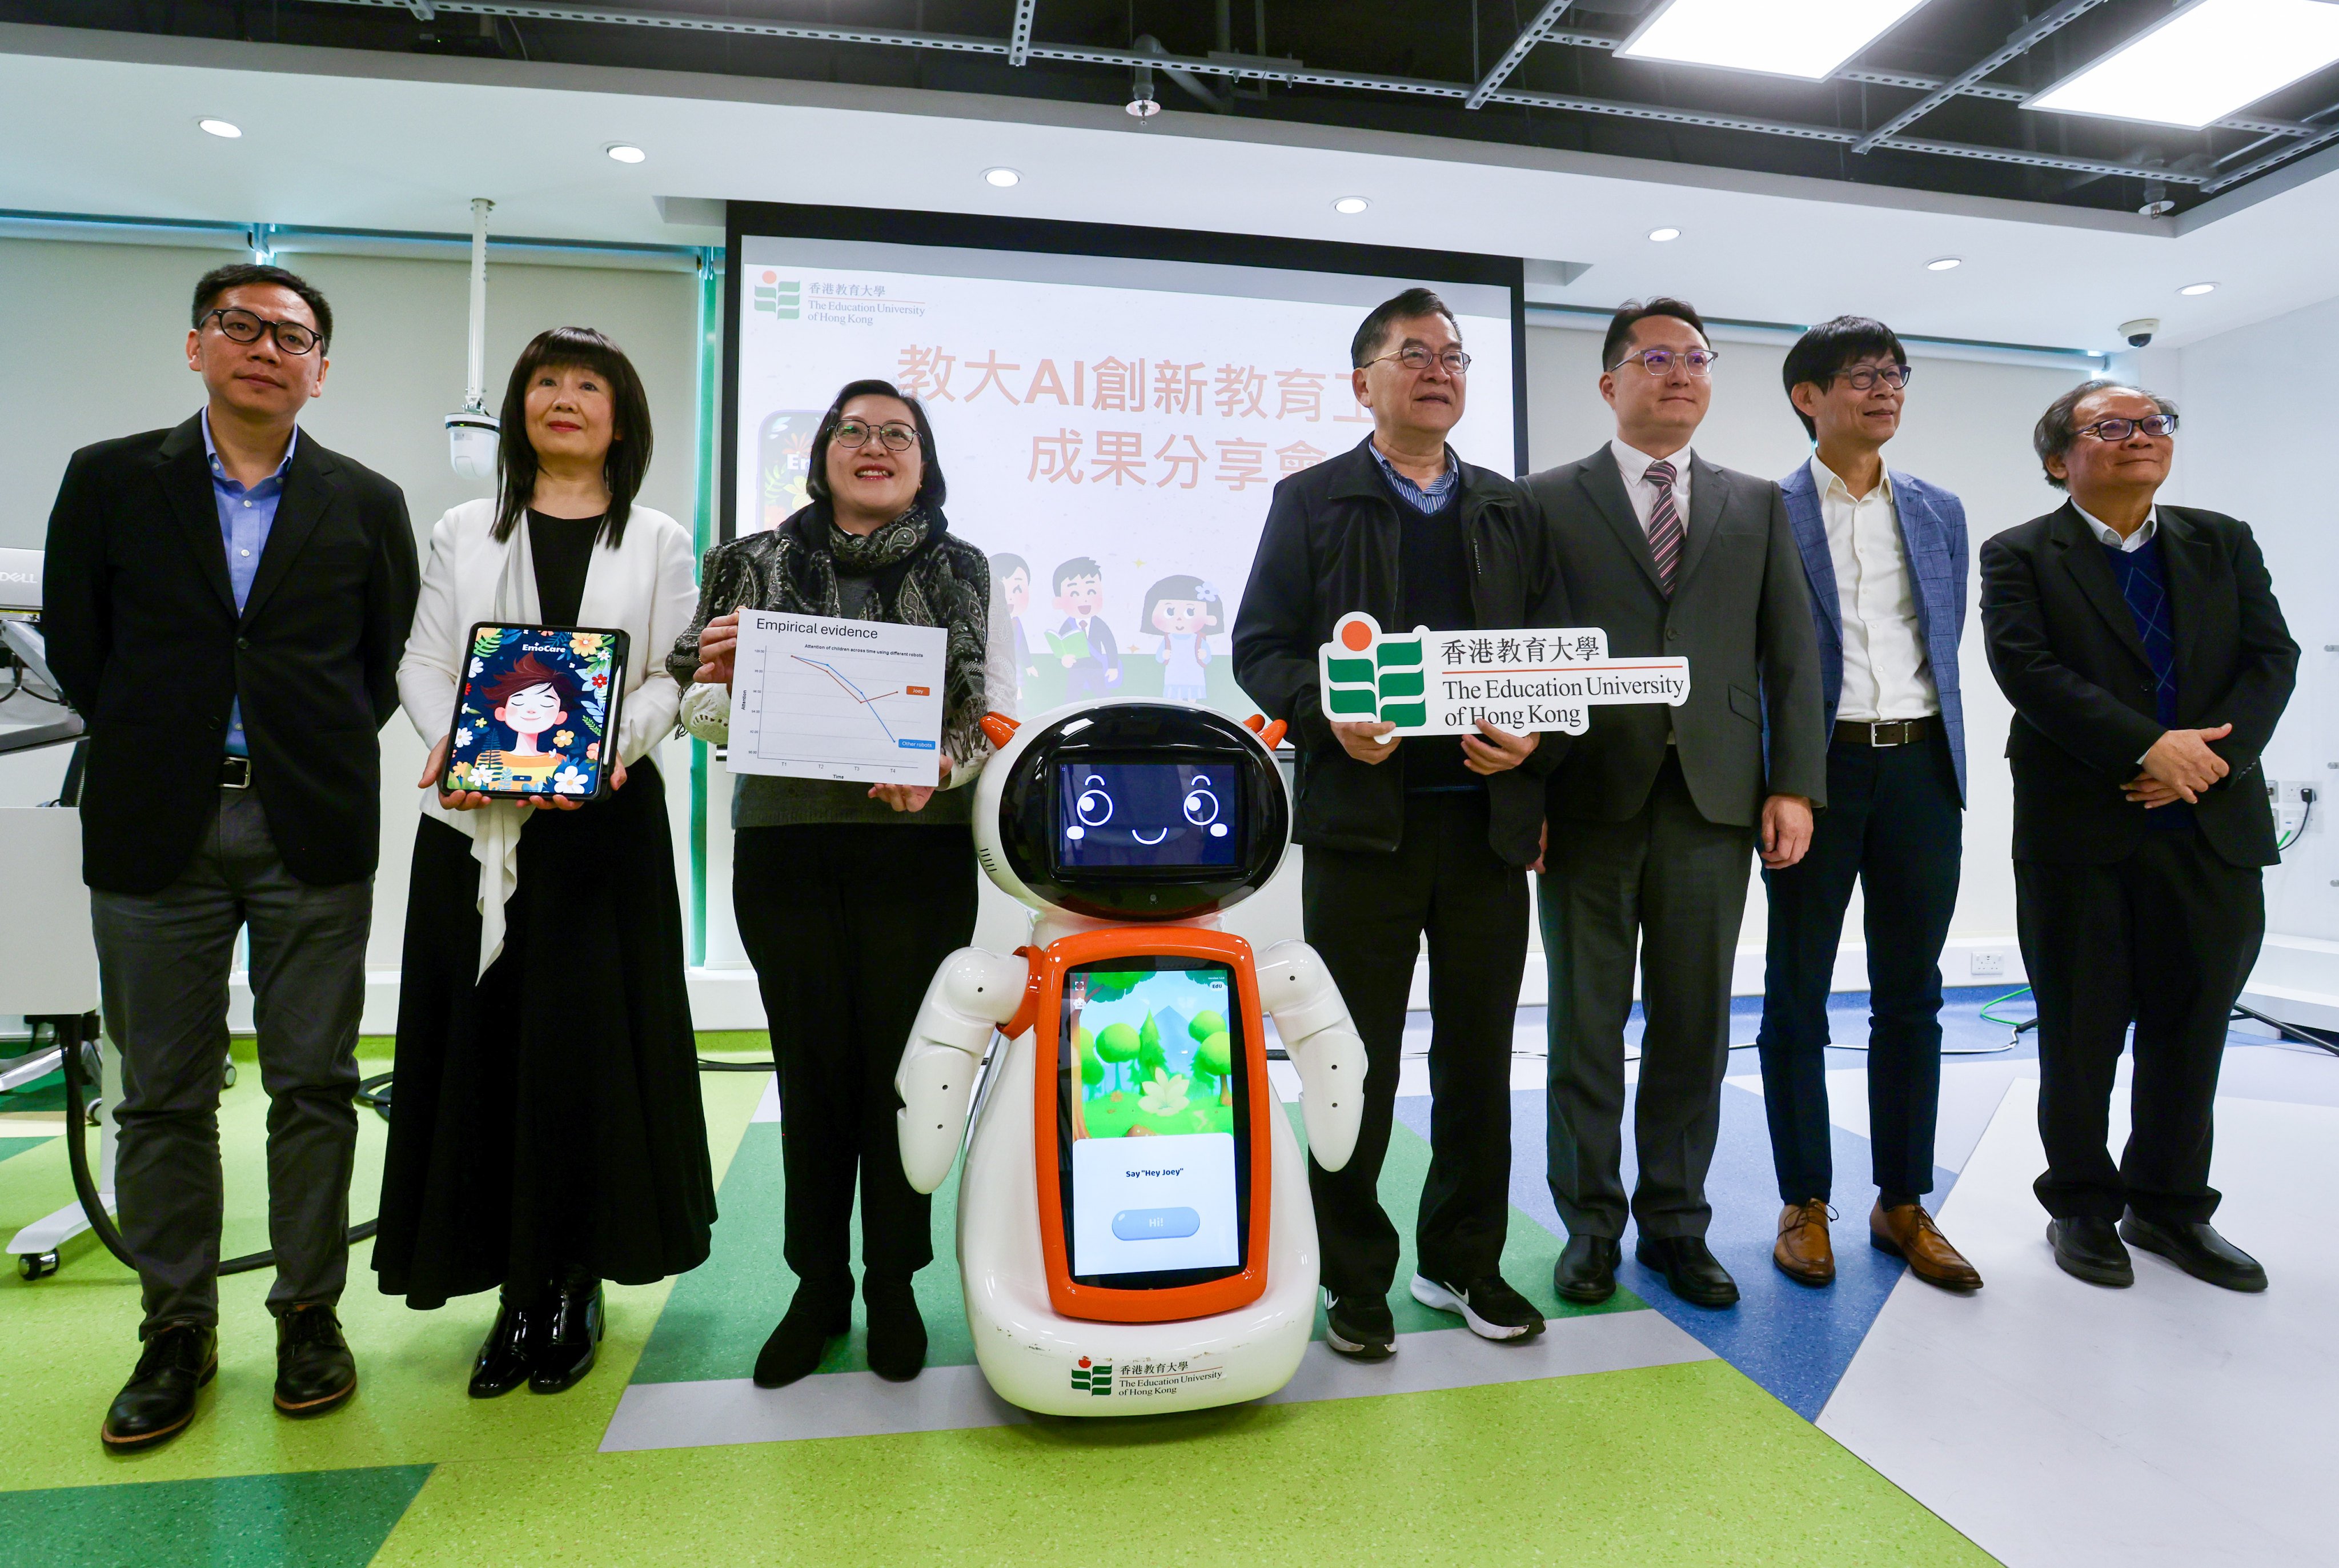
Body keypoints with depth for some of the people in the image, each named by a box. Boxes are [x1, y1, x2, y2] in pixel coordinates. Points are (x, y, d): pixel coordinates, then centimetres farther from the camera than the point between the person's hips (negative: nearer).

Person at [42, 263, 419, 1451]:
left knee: (314, 1086, 6)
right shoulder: (109, 479, 7)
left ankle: (309, 1315, 21)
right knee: (163, 1095, 9)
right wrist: (150, 745, 4)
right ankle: (176, 1331, 24)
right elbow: (73, 642, 9)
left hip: (314, 830, 0)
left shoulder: (366, 504, 6)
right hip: (156, 826, 1)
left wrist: (327, 759, 1)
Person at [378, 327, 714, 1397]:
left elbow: (673, 675, 1)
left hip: (605, 816, -2)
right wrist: (448, 742, -11)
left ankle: (573, 1284, 13)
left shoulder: (659, 543, 10)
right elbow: (420, 661, 9)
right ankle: (513, 1287, 16)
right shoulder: (464, 534, 16)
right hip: (474, 821, 2)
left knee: (588, 1044, -2)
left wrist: (619, 739, -19)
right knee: (485, 1044, 3)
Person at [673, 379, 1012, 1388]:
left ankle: (893, 1286, 24)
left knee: (900, 1065, 5)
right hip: (785, 849, 1)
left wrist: (942, 766, -18)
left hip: (919, 851, -1)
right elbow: (707, 722, 10)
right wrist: (718, 681, -12)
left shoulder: (969, 575, 8)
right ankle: (818, 1288, 26)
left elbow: (1000, 718, 2)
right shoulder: (758, 567, 10)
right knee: (811, 1067, 8)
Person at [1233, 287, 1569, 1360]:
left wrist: (1534, 737, -8)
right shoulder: (1310, 501, 7)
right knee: (1357, 1060, 5)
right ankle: (1355, 1280, 21)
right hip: (1361, 815, -3)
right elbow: (1259, 647, 0)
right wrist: (1326, 714, -18)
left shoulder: (1514, 511, 16)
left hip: (1489, 818, 4)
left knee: (1479, 1056, 11)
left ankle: (1465, 1263, 29)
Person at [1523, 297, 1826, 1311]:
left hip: (1715, 801, 3)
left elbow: (1792, 651, 10)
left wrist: (1795, 784, 0)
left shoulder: (1757, 505, 15)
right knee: (1586, 1027, 6)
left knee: (1694, 1028, 9)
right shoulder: (1550, 501, 5)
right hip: (1589, 800, -2)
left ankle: (1676, 1224, 25)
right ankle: (1591, 1226, 22)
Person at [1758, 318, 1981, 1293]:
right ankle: (1804, 1204, 16)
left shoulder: (1940, 511, 14)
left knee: (1912, 994, 9)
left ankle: (1904, 1203, 23)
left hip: (1921, 770, 5)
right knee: (1797, 994, 3)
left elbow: (1947, 644, 16)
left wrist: (1939, 756, 10)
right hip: (1817, 769, -4)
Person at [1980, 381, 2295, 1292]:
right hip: (2080, 834, -4)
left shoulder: (2224, 544, 13)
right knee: (2081, 1032, 5)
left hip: (2212, 830, 4)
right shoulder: (2021, 558, 0)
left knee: (2191, 1029, 11)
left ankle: (2170, 1205, 27)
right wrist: (2149, 747, -19)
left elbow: (2272, 659, 4)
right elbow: (2028, 671, -13)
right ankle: (2082, 1206, 21)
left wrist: (2209, 757, -12)